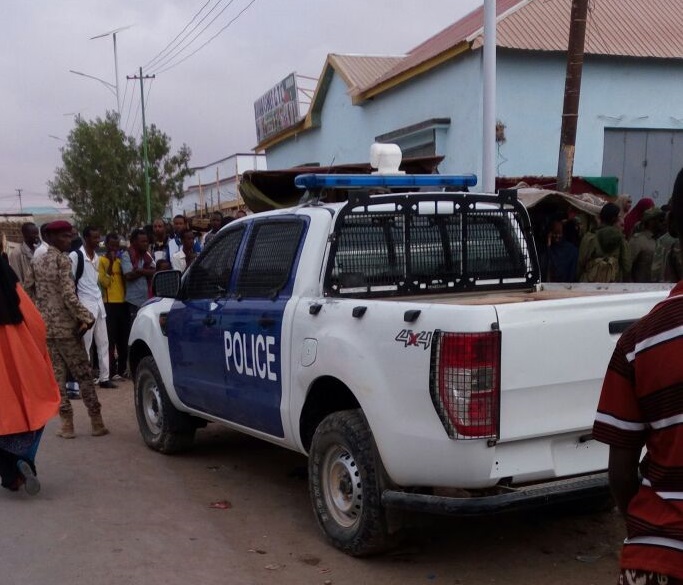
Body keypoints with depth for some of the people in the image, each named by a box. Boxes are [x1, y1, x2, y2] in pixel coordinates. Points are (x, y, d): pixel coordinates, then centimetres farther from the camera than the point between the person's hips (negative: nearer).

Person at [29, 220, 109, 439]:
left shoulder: (38, 263, 11)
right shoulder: (62, 260, -11)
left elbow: (38, 296, 14)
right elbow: (69, 296, -19)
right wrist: (86, 317, -15)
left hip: (46, 326, 6)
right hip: (66, 325, -6)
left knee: (57, 374, 6)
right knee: (83, 373, 2)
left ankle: (66, 424, 6)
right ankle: (97, 422, 6)